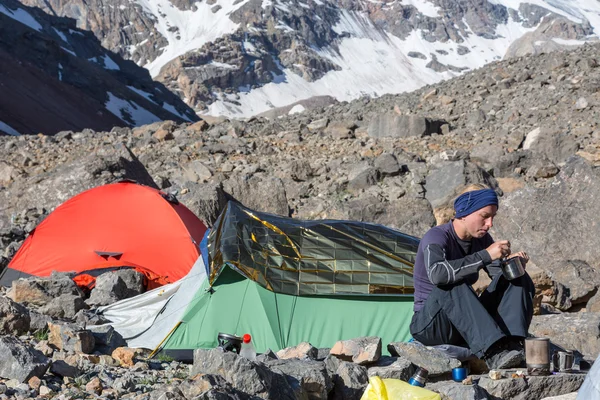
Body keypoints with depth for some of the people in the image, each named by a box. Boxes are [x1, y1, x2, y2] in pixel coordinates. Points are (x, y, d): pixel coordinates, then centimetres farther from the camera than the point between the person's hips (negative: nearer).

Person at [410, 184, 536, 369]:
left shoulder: (481, 238, 5)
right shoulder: (436, 237, -18)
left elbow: (500, 273, 10)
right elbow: (437, 274, -38)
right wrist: (485, 255, -38)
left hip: (470, 323, 7)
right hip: (429, 325, -7)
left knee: (519, 280, -7)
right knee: (454, 287, -38)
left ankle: (513, 344, -31)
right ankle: (493, 353, -49)